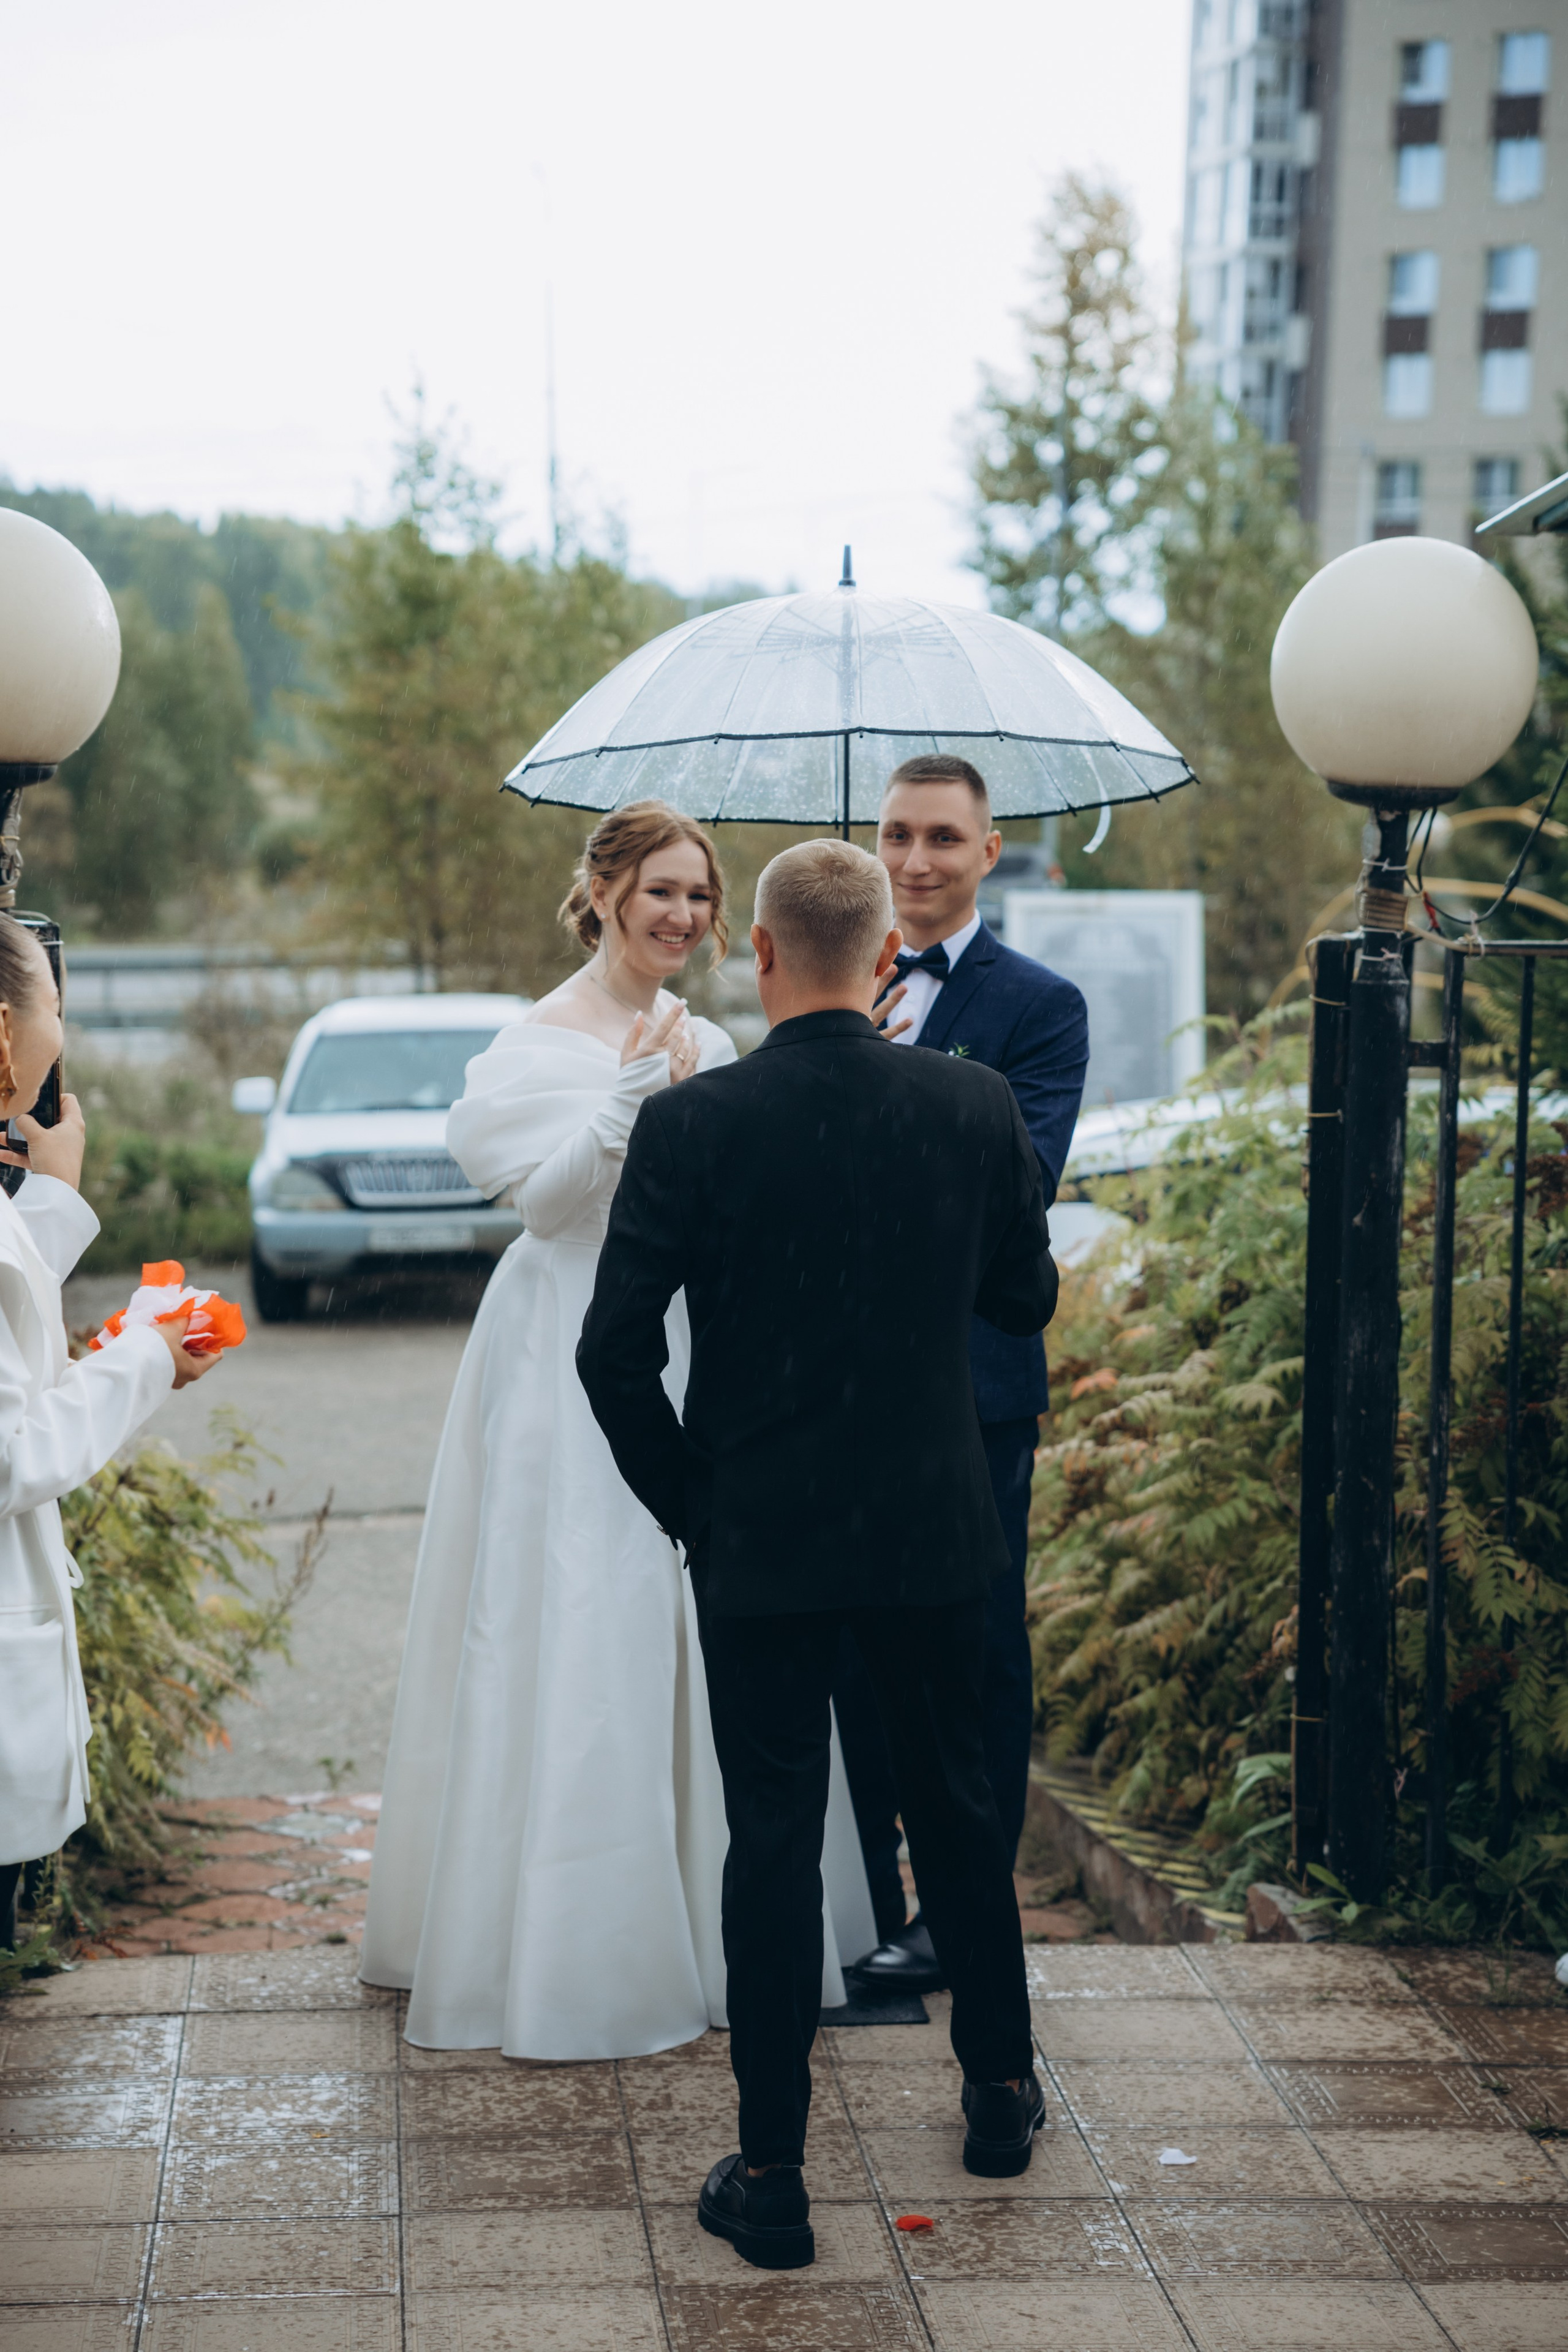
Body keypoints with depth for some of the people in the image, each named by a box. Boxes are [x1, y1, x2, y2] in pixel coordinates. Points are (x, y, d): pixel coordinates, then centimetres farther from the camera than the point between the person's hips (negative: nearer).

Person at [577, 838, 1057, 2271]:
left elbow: (616, 1349, -13)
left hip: (761, 1540, -2)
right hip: (937, 1529, 3)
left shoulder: (691, 1125, -14)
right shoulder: (973, 1106, -7)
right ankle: (1001, 2093, 36)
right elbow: (1028, 1298, 6)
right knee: (957, 1801, 20)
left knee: (774, 1836, 5)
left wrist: (681, 1497, 2)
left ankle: (771, 2178, 10)